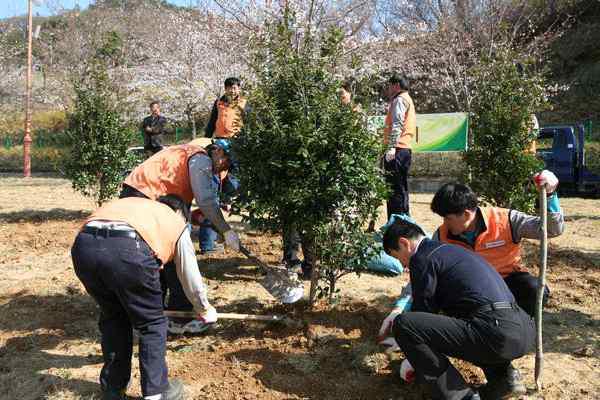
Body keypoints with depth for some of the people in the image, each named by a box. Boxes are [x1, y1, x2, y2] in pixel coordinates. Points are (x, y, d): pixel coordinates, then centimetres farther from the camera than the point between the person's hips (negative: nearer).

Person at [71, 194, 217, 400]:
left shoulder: (132, 204, 40)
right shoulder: (177, 222, 29)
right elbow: (190, 276, 33)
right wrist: (204, 309, 52)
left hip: (83, 245, 5)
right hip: (127, 250, -5)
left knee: (113, 319, 28)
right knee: (152, 325, 18)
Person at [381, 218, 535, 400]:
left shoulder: (422, 258, -3)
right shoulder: (449, 249, 25)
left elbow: (424, 308, 4)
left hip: (498, 335, -10)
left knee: (403, 325, -10)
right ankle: (503, 376, 17)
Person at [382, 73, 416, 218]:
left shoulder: (400, 99, -4)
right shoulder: (407, 99, 27)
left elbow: (397, 125, -20)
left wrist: (391, 147, -26)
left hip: (397, 150, -10)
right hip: (405, 149, 10)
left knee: (394, 190, -11)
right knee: (401, 189, 14)